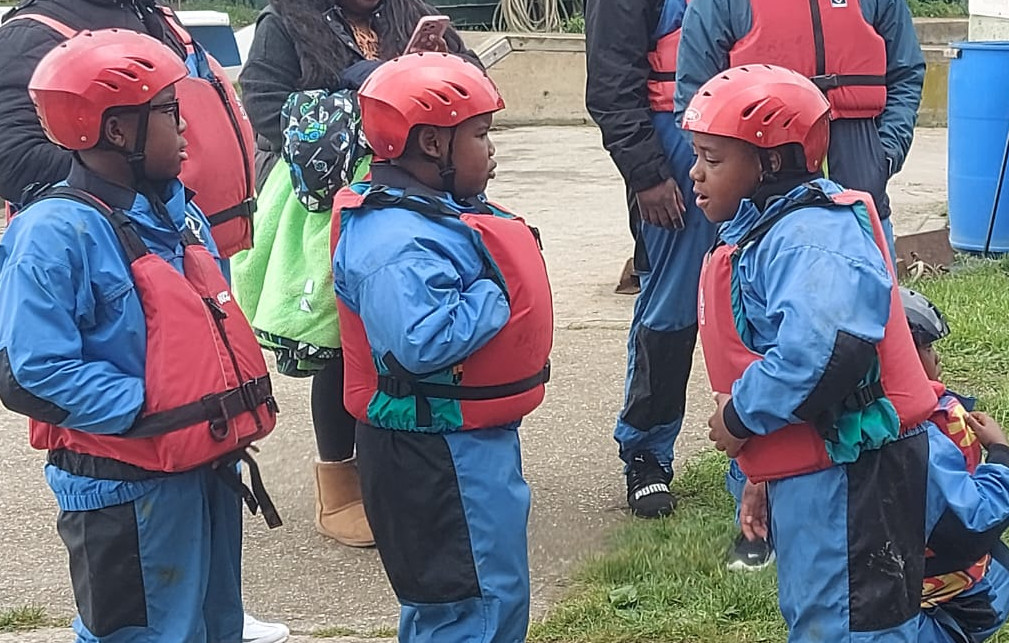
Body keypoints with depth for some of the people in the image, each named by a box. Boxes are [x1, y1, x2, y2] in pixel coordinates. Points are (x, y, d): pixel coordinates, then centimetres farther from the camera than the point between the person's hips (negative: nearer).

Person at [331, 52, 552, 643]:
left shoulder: (440, 213, 8)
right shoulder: (399, 243, -25)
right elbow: (425, 341, -36)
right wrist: (493, 295, -23)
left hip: (474, 439, 11)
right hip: (439, 456, -11)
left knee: (497, 590, 22)